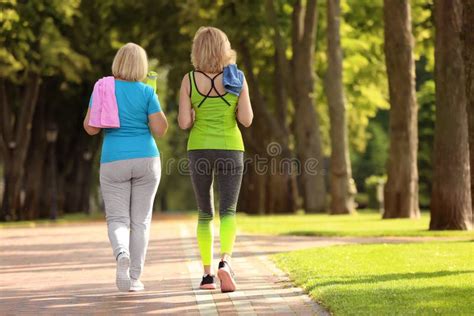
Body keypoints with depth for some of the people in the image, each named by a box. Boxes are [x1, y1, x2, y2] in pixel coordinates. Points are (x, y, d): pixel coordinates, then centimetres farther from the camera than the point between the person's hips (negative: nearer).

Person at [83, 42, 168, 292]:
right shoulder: (146, 92, -4)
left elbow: (90, 127, -3)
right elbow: (160, 130, -7)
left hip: (113, 162, 0)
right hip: (146, 159, 0)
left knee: (117, 219, 5)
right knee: (140, 220, 9)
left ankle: (122, 254, -26)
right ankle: (134, 277, 6)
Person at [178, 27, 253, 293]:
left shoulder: (189, 80, -3)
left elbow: (184, 123, -6)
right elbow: (247, 119, -5)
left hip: (199, 150, 1)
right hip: (230, 150, -1)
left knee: (205, 213, 15)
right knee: (228, 212, -3)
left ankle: (208, 273, 12)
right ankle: (225, 262, -29)